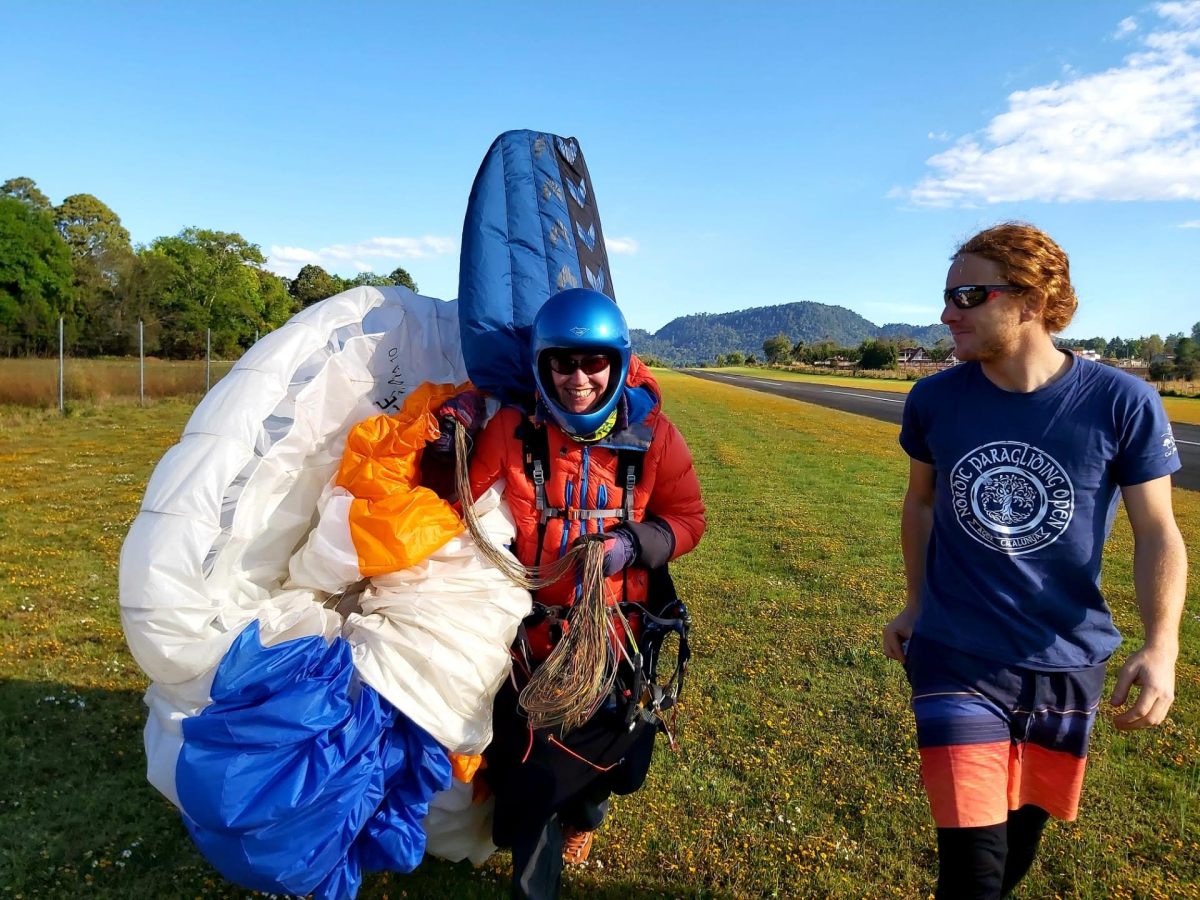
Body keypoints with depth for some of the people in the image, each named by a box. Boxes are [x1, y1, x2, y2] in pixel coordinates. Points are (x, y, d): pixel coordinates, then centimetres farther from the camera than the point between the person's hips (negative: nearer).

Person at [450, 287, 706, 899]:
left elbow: (688, 517, -2)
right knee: (527, 779, 10)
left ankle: (584, 815, 61)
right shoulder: (511, 431, -12)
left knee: (602, 751, 21)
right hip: (529, 636, -1)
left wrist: (636, 543, -18)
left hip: (616, 637, 1)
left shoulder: (652, 435, -10)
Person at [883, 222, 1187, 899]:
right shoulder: (934, 400, -6)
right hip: (957, 662, 0)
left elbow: (1157, 532, -5)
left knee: (1022, 838, 20)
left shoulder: (1122, 403, -11)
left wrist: (1162, 646, -19)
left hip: (1068, 664, 1)